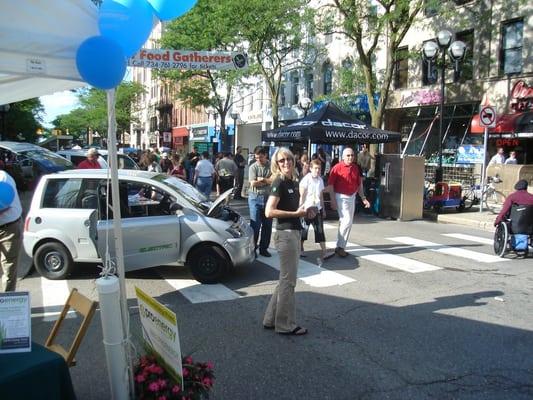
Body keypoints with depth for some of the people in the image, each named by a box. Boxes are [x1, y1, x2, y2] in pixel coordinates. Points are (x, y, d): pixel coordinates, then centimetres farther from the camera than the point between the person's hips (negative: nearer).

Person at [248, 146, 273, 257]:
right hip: (255, 198, -2)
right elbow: (253, 183, -10)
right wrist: (268, 181, -6)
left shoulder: (271, 166, 3)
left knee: (267, 225, 8)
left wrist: (262, 179, -11)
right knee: (255, 224, -5)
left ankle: (264, 248, 20)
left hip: (268, 197, 2)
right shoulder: (253, 167, 0)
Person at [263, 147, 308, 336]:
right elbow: (269, 212, -21)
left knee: (286, 279, 16)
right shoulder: (279, 182, -13)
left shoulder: (293, 182, 12)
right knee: (288, 280, 0)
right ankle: (285, 325, 13)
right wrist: (296, 213, -17)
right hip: (285, 234, -9)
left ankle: (271, 319, 27)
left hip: (294, 233, 9)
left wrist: (303, 211, 7)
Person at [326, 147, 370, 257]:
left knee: (345, 222, 12)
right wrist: (333, 200, -16)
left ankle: (341, 247, 22)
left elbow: (359, 184, 16)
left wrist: (363, 198, 11)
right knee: (347, 221, -14)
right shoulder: (337, 168, -11)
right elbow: (330, 185, -12)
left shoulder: (356, 168, 8)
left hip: (352, 197, 6)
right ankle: (340, 246, 0)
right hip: (341, 197, -6)